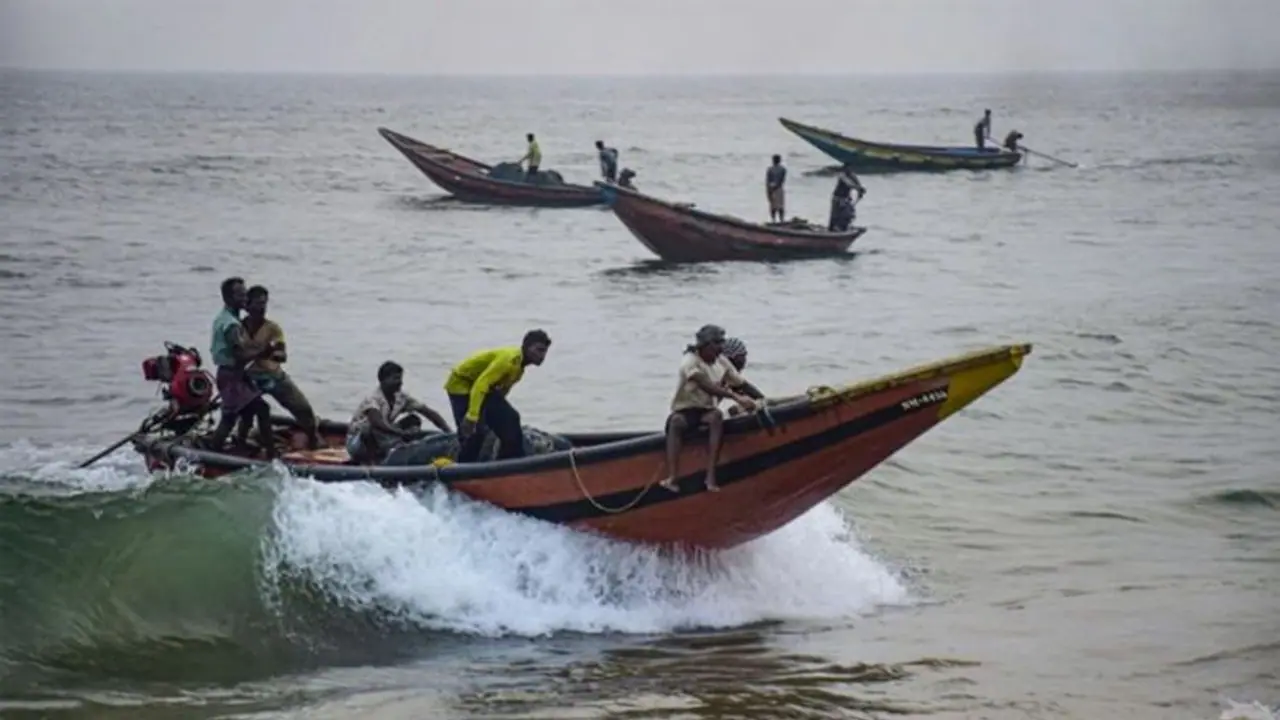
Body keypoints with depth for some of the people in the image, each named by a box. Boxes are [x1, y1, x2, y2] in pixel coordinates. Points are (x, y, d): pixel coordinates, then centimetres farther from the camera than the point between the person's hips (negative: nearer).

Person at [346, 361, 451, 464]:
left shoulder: (402, 398, -6)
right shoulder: (373, 400, -25)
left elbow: (429, 413, -5)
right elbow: (377, 422, -45)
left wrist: (448, 432, -16)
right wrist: (402, 433, -54)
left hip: (381, 442, 7)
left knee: (413, 421, -8)